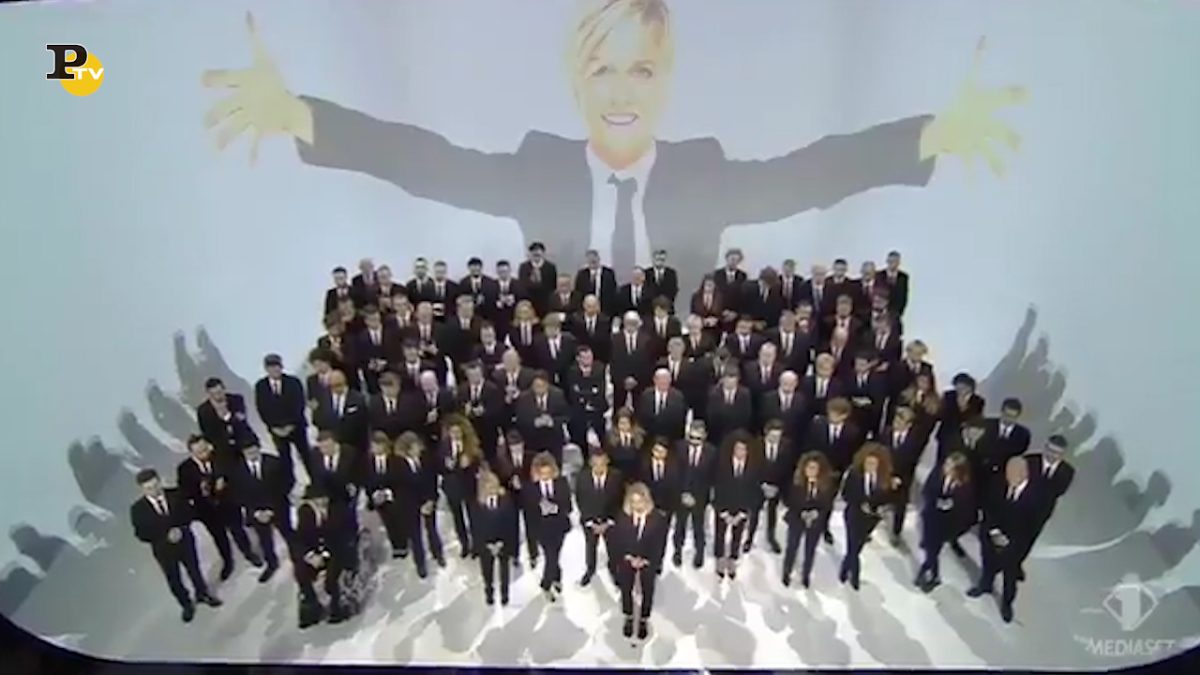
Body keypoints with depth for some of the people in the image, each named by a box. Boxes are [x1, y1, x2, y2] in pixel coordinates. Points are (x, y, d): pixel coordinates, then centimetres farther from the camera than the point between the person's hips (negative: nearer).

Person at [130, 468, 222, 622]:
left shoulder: (175, 495, -17)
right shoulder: (138, 509, -21)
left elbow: (189, 513, -6)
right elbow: (141, 534, -17)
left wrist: (180, 529, -24)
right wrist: (166, 536, -27)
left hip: (185, 541, 1)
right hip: (163, 550, -1)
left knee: (194, 570, 23)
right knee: (174, 581, 18)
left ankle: (202, 594, 51)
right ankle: (187, 605, 44)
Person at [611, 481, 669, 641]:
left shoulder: (658, 518, -14)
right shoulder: (623, 516, -9)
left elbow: (660, 543, -10)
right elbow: (617, 540, -4)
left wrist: (646, 560, -15)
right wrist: (628, 557, -14)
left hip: (648, 561, -1)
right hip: (627, 559, 1)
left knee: (647, 591, 7)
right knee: (626, 589, 6)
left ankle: (644, 621, 29)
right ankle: (628, 619, 29)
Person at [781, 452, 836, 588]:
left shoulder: (828, 483, -15)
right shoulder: (797, 480, -17)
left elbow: (828, 505, -7)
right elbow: (790, 501, -10)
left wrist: (817, 513, -21)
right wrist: (801, 512, -21)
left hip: (816, 521, 1)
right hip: (797, 518, -1)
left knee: (810, 549, 17)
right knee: (792, 547, 10)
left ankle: (806, 575, 38)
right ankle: (786, 573, 31)